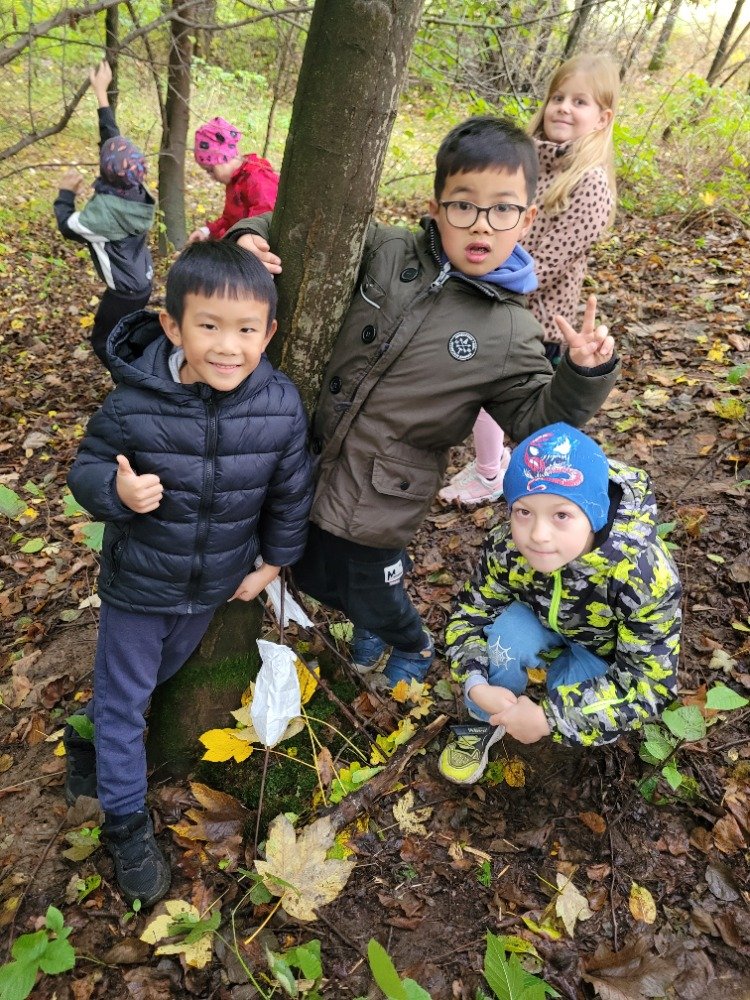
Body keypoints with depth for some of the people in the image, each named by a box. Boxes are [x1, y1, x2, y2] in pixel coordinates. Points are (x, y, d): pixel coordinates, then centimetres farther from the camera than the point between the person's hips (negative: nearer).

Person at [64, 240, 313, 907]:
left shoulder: (281, 407, -20)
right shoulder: (136, 403, -25)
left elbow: (291, 492, -5)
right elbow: (86, 468, -11)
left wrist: (273, 562, 3)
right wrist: (116, 490, -33)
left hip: (216, 584, 3)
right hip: (138, 583, -3)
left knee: (160, 672, 26)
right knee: (124, 695, 11)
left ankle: (91, 732, 56)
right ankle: (126, 823, 34)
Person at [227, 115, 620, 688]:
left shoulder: (511, 334, -11)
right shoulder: (387, 252, -6)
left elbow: (536, 417, -3)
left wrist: (585, 375, -21)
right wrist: (254, 235, -15)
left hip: (381, 501, -4)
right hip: (311, 461, 4)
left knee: (372, 591, 15)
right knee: (314, 577, 23)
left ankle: (413, 647, 53)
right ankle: (372, 623, 58)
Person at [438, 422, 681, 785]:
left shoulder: (642, 573, -37)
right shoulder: (506, 548, -28)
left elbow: (649, 682, -30)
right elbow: (469, 615, -13)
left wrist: (551, 717, -36)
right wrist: (478, 686, -32)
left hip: (610, 648, -1)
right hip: (546, 624, 2)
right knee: (506, 634, -29)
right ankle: (482, 725, -3)